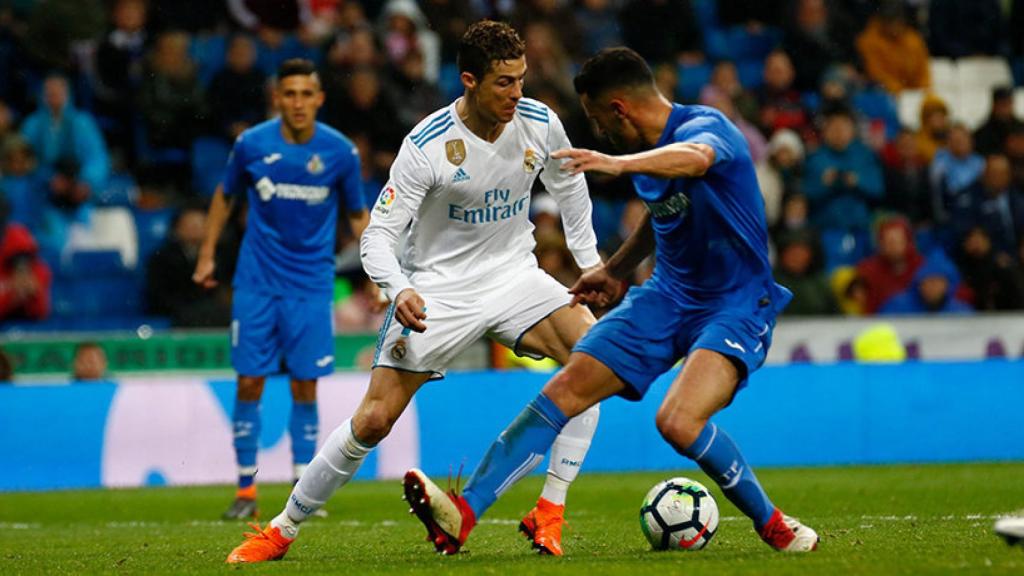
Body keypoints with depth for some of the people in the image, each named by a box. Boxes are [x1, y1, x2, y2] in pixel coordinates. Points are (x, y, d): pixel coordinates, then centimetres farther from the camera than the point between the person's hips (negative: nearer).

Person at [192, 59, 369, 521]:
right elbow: (225, 196, 13)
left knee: (305, 387, -1)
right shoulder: (251, 145, -5)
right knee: (249, 383, -1)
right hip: (256, 283, 0)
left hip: (310, 286, 0)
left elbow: (358, 215, 8)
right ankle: (246, 489, 8)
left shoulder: (340, 152, -5)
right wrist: (207, 254, 11)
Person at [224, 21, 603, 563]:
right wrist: (399, 291, -37)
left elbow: (569, 184, 14)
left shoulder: (539, 123, -9)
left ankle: (549, 513, -14)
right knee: (373, 420, -10)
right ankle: (282, 530, 8)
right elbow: (379, 234, -18)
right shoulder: (427, 145, -21)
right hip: (437, 288, -4)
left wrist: (590, 261, 14)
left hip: (513, 274, 4)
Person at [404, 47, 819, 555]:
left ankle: (773, 526, -6)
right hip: (667, 297, 8)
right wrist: (613, 271, 27)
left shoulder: (705, 126, -20)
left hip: (735, 306, -8)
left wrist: (619, 165, -63)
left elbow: (695, 158, -47)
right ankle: (462, 514, -10)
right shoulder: (647, 153, 6)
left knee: (679, 422, -29)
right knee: (566, 389, -8)